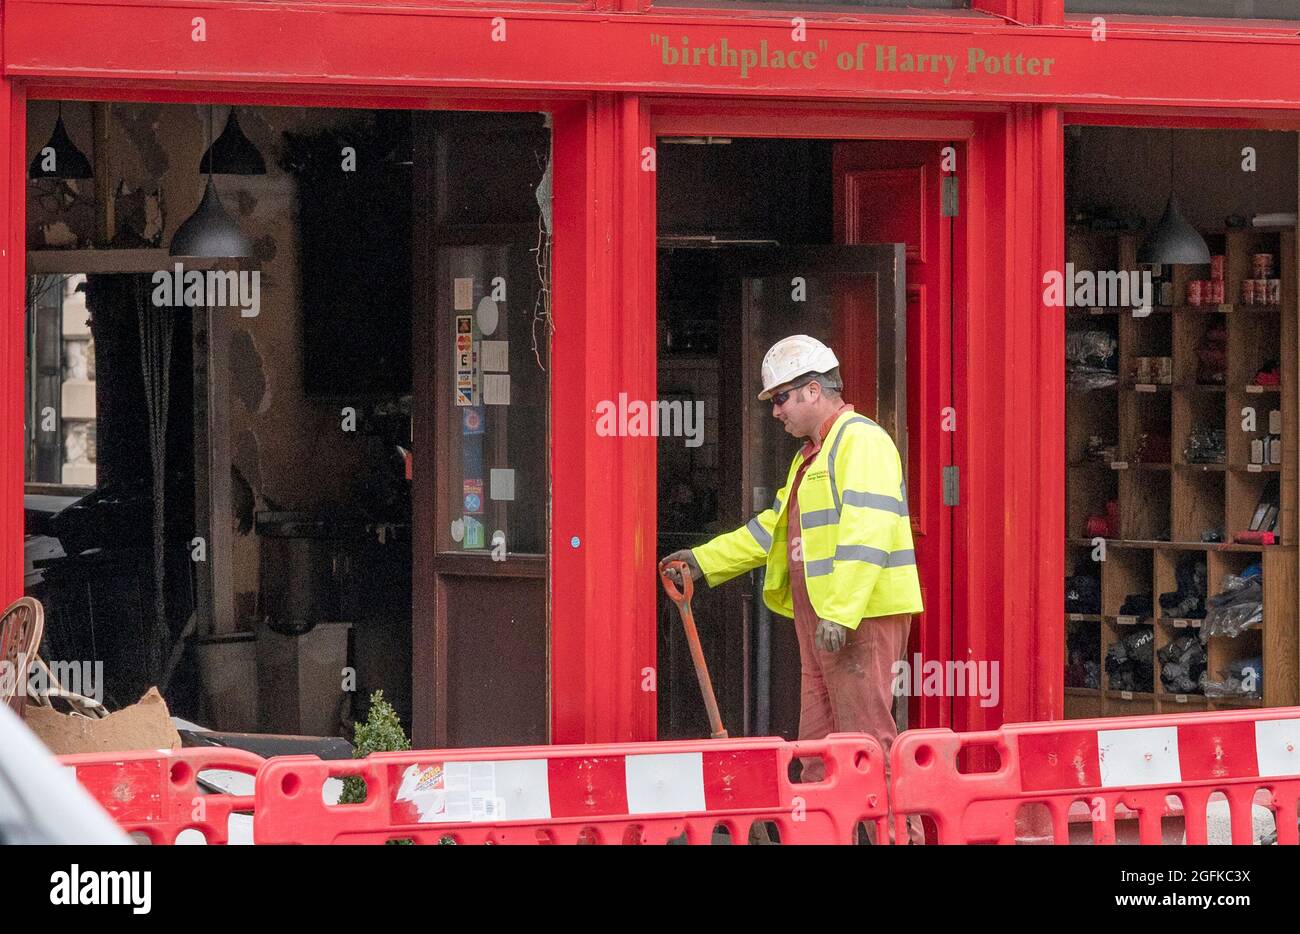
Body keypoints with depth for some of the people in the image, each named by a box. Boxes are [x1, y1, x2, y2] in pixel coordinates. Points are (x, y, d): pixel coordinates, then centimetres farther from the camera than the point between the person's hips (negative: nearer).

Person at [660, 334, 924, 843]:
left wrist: (841, 613, -28)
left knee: (867, 737, -11)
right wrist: (704, 560, 27)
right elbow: (776, 527, 31)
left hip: (862, 617, -10)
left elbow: (865, 532, -22)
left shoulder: (861, 441, -11)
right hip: (819, 618, 10)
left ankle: (900, 834, -11)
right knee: (819, 742, 10)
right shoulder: (811, 454, 23)